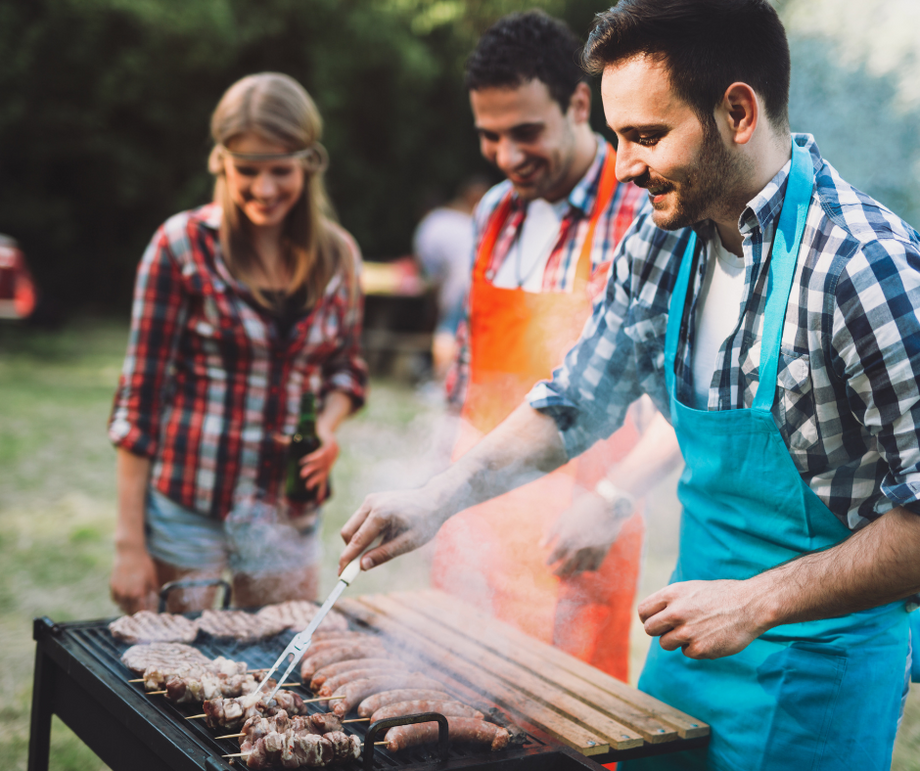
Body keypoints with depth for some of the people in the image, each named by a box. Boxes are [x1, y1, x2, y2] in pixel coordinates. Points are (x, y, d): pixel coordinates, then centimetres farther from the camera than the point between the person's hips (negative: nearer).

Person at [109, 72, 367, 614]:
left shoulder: (338, 256, 2)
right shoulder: (184, 246, -8)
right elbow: (140, 397, -6)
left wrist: (328, 425, -7)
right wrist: (129, 544, -8)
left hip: (290, 516, 4)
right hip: (185, 510, -3)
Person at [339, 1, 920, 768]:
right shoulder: (662, 241, -3)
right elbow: (578, 402, 8)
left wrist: (759, 601, -24)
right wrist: (441, 496, -2)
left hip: (819, 667, -6)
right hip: (697, 633, 7)